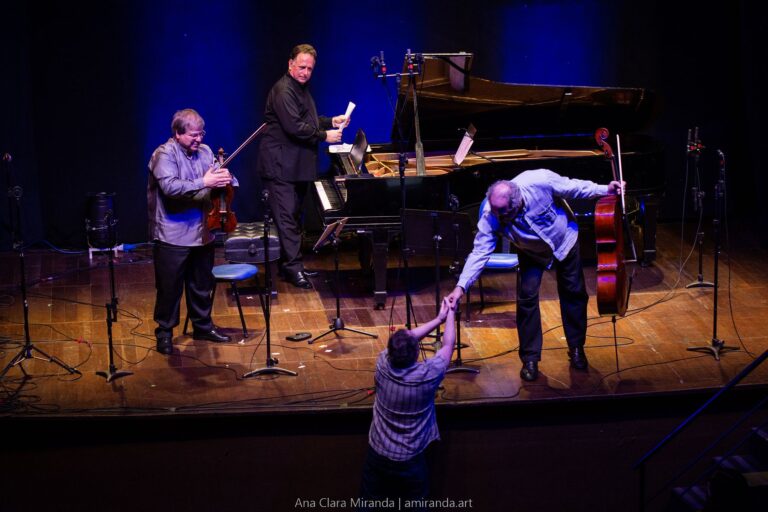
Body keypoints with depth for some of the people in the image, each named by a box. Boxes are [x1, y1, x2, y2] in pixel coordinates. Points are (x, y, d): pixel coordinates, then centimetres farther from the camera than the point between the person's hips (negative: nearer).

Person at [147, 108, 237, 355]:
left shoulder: (204, 152, 7)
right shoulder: (165, 155, -13)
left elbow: (225, 182, 9)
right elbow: (169, 186, -28)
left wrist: (226, 179, -16)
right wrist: (203, 182, -34)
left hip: (202, 232, 6)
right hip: (173, 235, -6)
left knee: (202, 285, 19)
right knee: (170, 287, 2)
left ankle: (203, 325, 34)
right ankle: (164, 332, 15)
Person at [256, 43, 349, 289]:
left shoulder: (301, 89, 17)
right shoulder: (283, 91, -17)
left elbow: (309, 120, 27)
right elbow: (295, 127, -25)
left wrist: (332, 122, 13)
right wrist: (324, 135, -17)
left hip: (297, 165, 10)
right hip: (280, 165, -10)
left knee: (292, 215, 14)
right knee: (287, 217, -9)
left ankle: (291, 263, 20)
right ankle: (293, 268, -9)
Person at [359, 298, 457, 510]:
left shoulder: (383, 366, -15)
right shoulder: (427, 375, -24)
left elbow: (405, 339, 5)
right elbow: (448, 345, -4)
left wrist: (438, 318, 12)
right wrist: (450, 314, 11)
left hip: (377, 454, 3)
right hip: (410, 460, -3)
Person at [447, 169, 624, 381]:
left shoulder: (540, 181, -40)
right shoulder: (490, 216, -35)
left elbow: (574, 188, -22)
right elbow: (479, 252, -34)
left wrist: (605, 190, -19)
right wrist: (461, 286, -41)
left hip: (564, 240, 0)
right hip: (532, 253, 0)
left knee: (574, 294, 10)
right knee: (526, 296, -12)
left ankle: (576, 348, 29)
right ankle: (530, 359, 2)